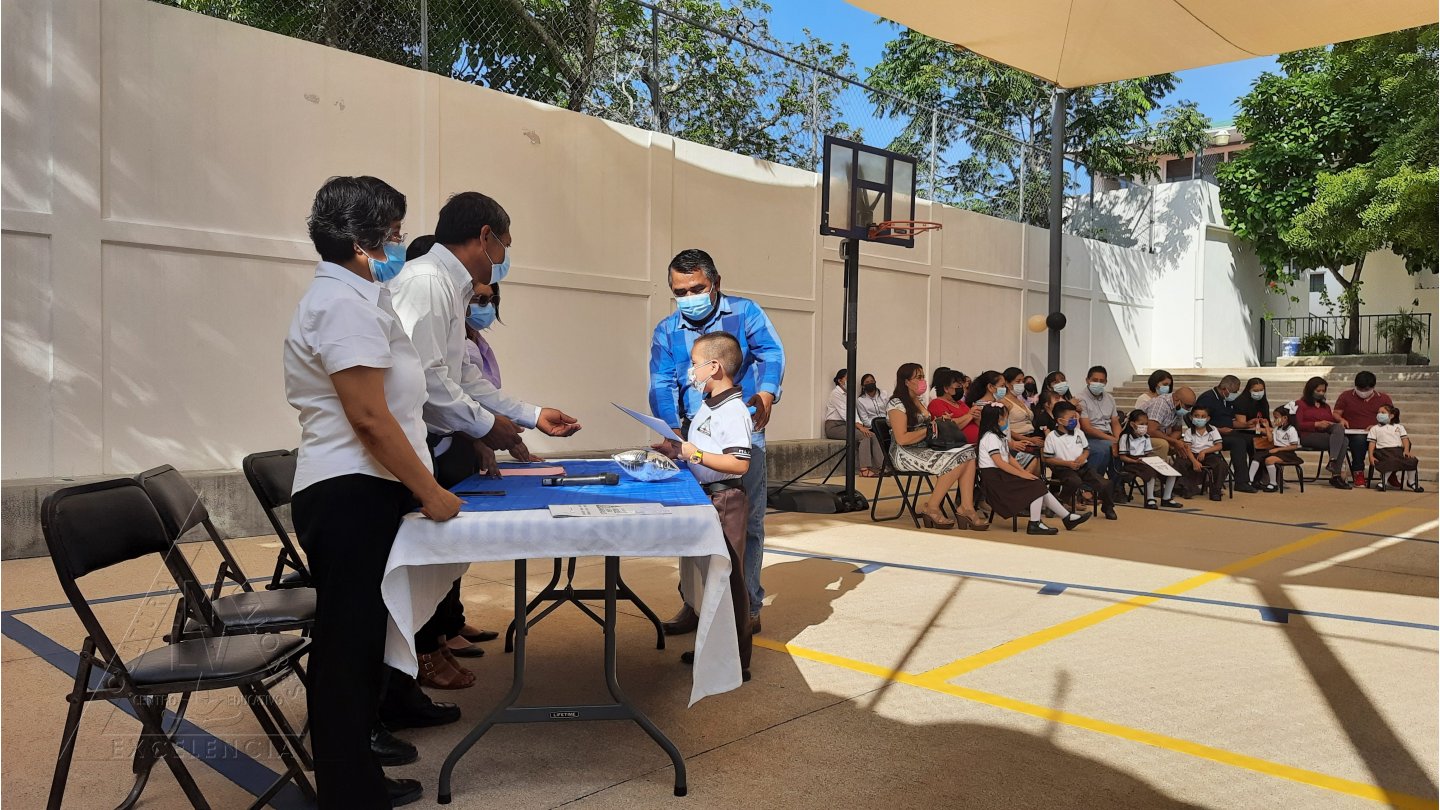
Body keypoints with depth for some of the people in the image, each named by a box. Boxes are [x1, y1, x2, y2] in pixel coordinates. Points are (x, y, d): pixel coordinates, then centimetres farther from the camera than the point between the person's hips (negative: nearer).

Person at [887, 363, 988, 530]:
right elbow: (901, 438, -16)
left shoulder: (918, 402, 21)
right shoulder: (896, 404, -8)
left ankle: (966, 506, -22)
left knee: (968, 453, -14)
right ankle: (931, 508, -17)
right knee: (955, 461, -27)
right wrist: (928, 430, -10)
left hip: (924, 450, 9)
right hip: (905, 455, -9)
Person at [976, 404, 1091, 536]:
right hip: (994, 478, -10)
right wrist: (1021, 474, -20)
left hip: (1002, 475, 10)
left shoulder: (997, 436, 20)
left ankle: (1067, 517, 5)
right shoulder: (990, 437, -13)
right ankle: (1035, 524, -14)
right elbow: (999, 462, -21)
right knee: (1038, 486, -16)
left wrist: (1023, 471, 0)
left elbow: (1009, 458, 15)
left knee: (1040, 486, 2)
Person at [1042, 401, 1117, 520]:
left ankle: (1108, 508, 16)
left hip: (1081, 467, 5)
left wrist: (1083, 457, -4)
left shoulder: (1079, 433, 11)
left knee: (1102, 483, -10)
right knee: (1075, 481, -37)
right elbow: (1048, 459, -6)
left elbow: (1086, 449, 22)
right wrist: (1068, 463, -14)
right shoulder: (1051, 437, -6)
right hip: (1063, 469, -5)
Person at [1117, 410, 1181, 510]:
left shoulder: (1146, 437, 19)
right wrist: (1136, 461, -22)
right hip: (1130, 463, -7)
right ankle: (1150, 499, -27)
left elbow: (1149, 453, 17)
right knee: (1150, 471, -37)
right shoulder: (1126, 437, -3)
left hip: (1145, 462, 7)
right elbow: (1122, 456, -9)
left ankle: (1166, 498, 2)